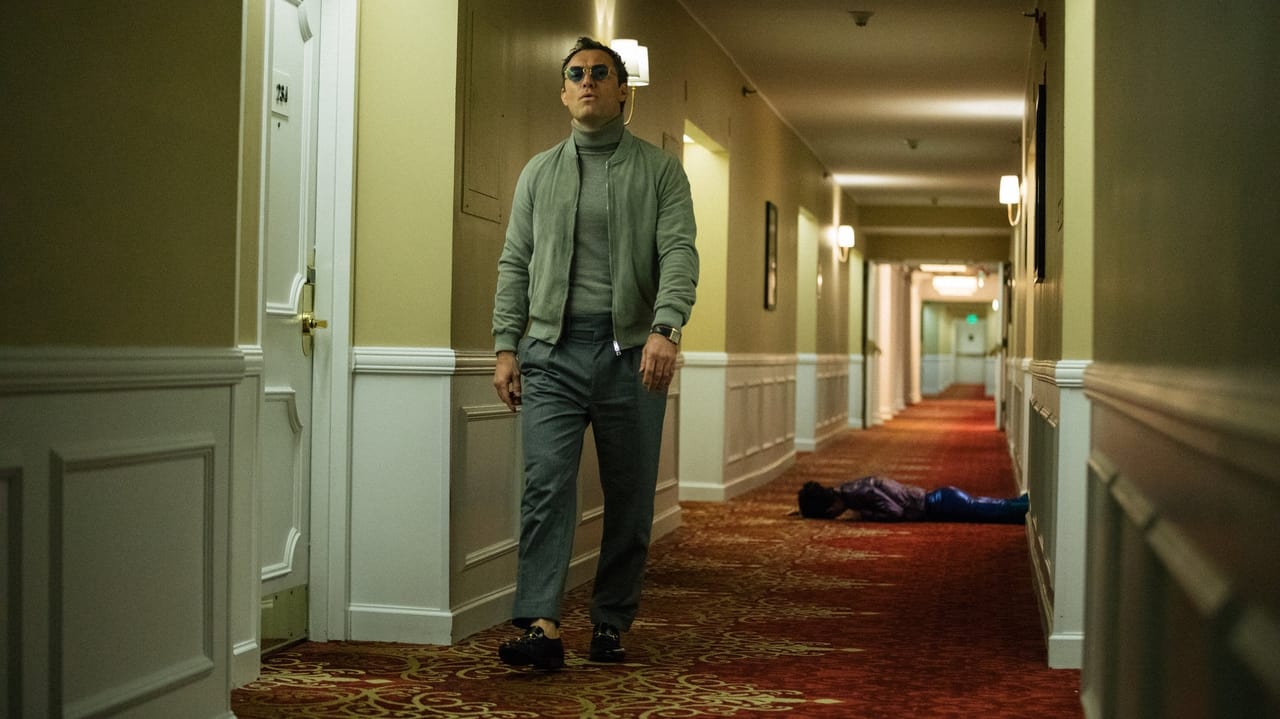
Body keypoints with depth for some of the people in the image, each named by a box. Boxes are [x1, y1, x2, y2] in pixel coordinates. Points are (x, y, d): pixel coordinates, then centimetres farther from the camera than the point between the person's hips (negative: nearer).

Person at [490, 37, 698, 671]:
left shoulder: (659, 171, 7)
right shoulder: (539, 173, 15)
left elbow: (679, 254, -6)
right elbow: (514, 264, 13)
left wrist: (665, 329, -22)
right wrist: (505, 346, 2)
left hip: (632, 351, -1)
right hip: (552, 350, 1)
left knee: (630, 498, 4)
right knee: (546, 482, -13)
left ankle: (611, 624, 15)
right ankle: (540, 625, -18)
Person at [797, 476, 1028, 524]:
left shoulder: (859, 492, -24)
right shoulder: (848, 490, 5)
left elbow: (895, 513, -26)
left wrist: (863, 514, -15)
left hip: (941, 505, -8)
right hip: (938, 500, 8)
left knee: (1000, 511, -8)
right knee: (998, 509, 13)